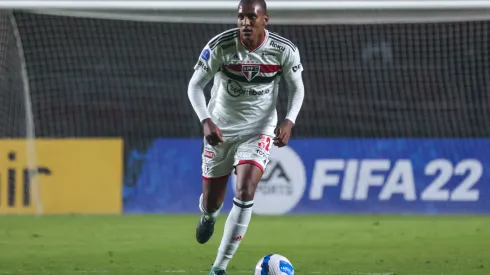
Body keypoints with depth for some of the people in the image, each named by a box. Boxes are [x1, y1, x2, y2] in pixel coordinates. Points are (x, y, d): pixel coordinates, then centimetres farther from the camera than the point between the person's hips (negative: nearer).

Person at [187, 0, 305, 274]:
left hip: (259, 128, -1)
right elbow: (195, 85, -13)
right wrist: (206, 121, -28)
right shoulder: (220, 46, -18)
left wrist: (289, 121, -16)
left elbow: (296, 87, 1)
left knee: (245, 192, -22)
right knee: (212, 202, 9)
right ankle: (208, 216, 53)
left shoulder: (285, 50, -15)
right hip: (221, 128, 1)